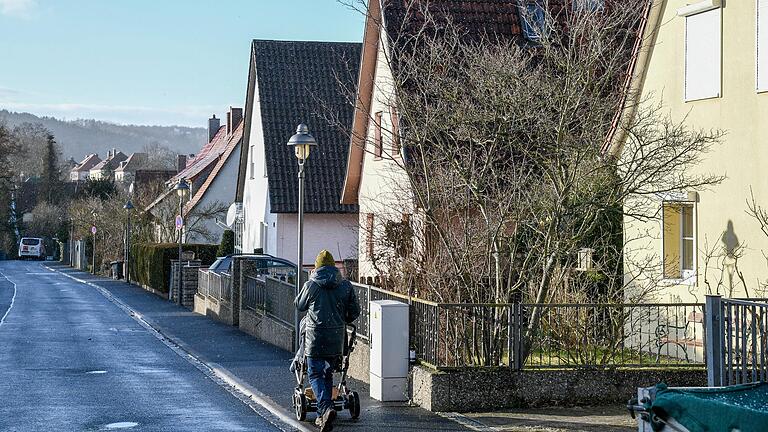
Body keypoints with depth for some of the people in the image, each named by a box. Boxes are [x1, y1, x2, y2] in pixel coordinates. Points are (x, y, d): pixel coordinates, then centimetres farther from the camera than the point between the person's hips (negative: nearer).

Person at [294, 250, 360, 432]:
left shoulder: (311, 285, -6)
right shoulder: (346, 286, 2)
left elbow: (299, 305, 11)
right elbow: (354, 311, 6)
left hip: (315, 336, -3)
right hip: (337, 338, 4)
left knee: (315, 374, 1)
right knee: (328, 374, 15)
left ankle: (326, 408, -22)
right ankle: (323, 416, 17)